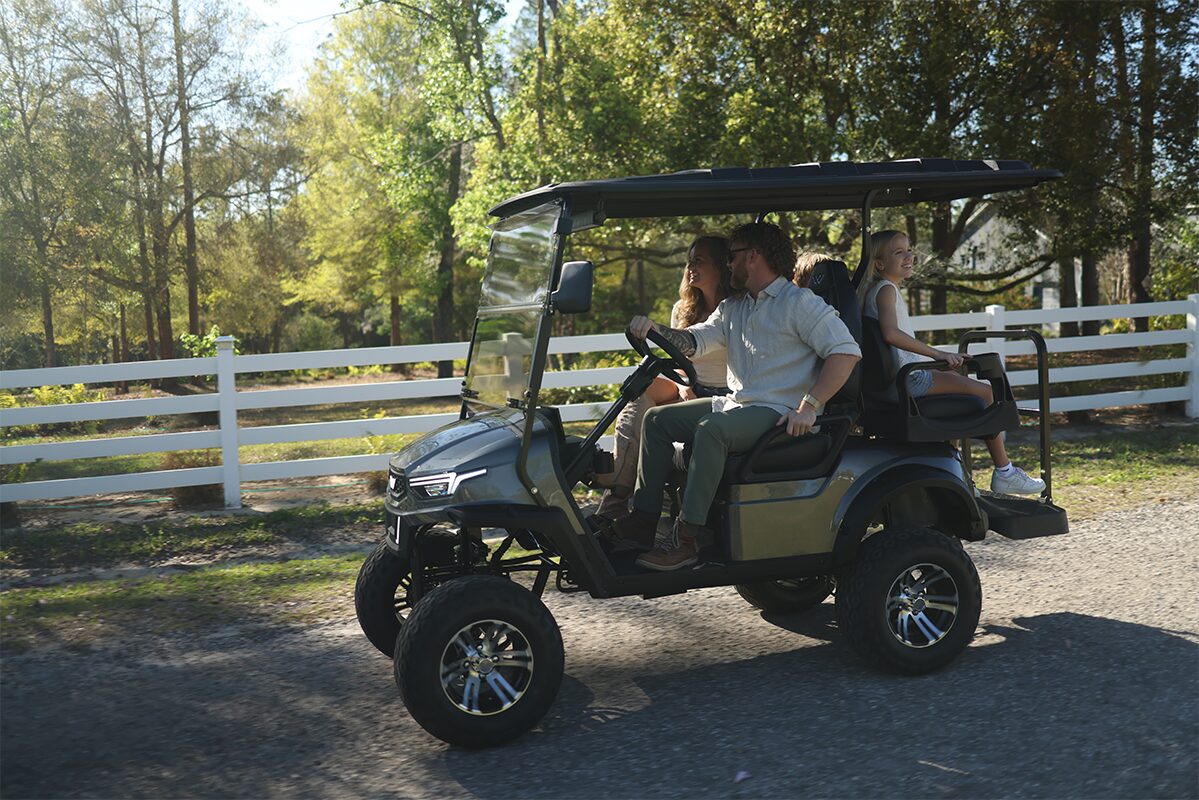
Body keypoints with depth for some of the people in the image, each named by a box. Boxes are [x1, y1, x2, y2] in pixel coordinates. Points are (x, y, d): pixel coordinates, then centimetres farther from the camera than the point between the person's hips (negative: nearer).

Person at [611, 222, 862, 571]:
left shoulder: (799, 303, -7)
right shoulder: (732, 308, 19)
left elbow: (846, 351, -16)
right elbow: (695, 340, 10)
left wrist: (809, 406, -25)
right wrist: (655, 329, -11)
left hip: (781, 413, -9)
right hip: (735, 404, 9)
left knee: (711, 428, -34)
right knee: (657, 419, 3)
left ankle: (686, 539, -31)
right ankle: (643, 521, -2)